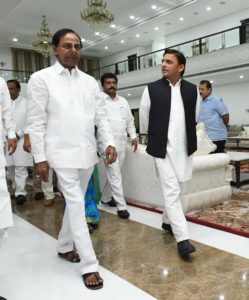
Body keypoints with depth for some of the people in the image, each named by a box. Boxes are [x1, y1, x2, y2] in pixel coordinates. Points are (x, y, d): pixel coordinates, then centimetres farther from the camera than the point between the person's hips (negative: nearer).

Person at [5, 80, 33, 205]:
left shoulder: (26, 103, -2)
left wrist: (19, 133, -11)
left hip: (21, 139, -4)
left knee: (20, 167, -8)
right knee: (10, 167, 11)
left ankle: (20, 193, -6)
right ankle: (16, 188, 26)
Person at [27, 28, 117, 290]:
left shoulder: (90, 81, 10)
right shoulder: (41, 78, -4)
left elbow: (101, 115, 9)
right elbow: (36, 122, -7)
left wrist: (109, 143, -3)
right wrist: (39, 158, -10)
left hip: (87, 153, 5)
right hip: (63, 153, -5)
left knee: (75, 202, 15)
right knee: (76, 205, -6)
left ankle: (64, 246, 36)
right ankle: (89, 265, 4)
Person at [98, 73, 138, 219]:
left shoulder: (123, 101, 15)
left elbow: (130, 120, 19)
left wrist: (133, 136, 10)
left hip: (122, 143, 6)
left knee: (114, 174, 14)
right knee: (115, 175, -5)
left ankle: (106, 197, 32)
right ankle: (122, 206, 1)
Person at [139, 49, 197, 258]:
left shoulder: (191, 89, 5)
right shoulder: (152, 89, -3)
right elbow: (143, 117, 6)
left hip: (184, 148, 4)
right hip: (163, 148, -3)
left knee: (176, 190, 15)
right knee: (171, 191, -8)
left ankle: (167, 221, 36)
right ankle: (182, 238, -3)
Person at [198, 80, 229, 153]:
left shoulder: (216, 100, -10)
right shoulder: (202, 102, 15)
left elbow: (225, 115, -11)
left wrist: (222, 128, 1)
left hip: (216, 137, -8)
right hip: (205, 137, 8)